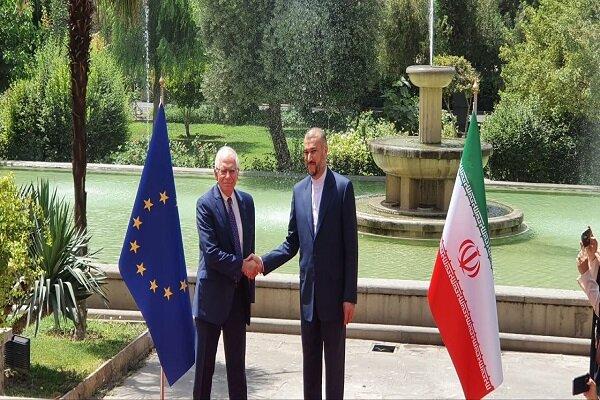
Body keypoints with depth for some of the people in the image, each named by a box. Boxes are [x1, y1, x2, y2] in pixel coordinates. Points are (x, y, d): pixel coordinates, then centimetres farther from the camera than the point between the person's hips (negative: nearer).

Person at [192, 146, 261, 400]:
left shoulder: (247, 201, 8)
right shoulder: (206, 204, -11)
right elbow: (211, 252, -17)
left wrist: (252, 265, 5)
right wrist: (241, 265, -13)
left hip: (239, 292, 5)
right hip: (213, 293, -5)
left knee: (237, 362, 12)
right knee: (205, 362, 4)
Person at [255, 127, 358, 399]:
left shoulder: (343, 187, -6)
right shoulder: (299, 191, 9)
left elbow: (351, 246, -8)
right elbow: (292, 243, 13)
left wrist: (350, 296, -11)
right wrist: (264, 262, -4)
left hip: (334, 291, -5)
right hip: (308, 292, 5)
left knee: (334, 361, 4)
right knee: (309, 360, 13)